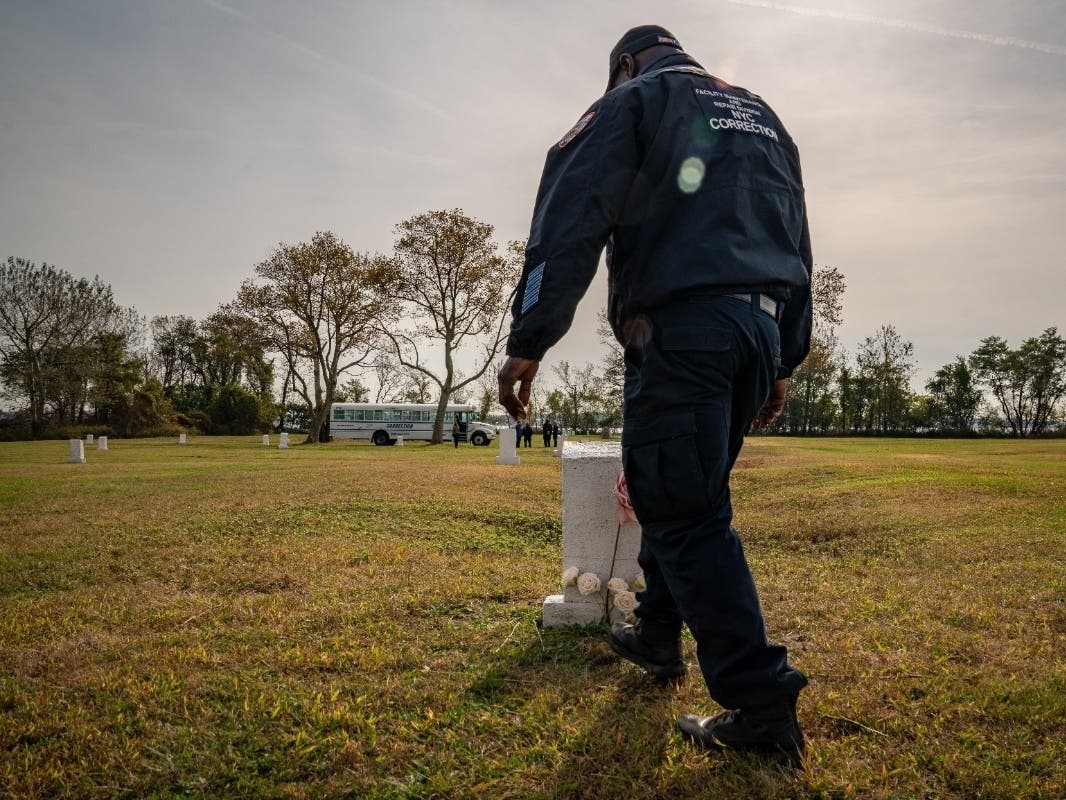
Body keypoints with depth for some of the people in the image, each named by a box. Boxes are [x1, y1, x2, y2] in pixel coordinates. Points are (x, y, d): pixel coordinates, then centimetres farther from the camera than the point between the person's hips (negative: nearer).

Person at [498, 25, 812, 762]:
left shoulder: (633, 100, 9)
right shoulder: (763, 116, 29)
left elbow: (571, 215, -7)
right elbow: (797, 243, 25)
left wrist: (530, 340, -11)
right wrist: (785, 360, 25)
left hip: (681, 328, -7)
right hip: (760, 330, 7)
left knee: (686, 516, -5)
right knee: (679, 494, 19)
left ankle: (760, 703, -5)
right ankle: (658, 635, 30)